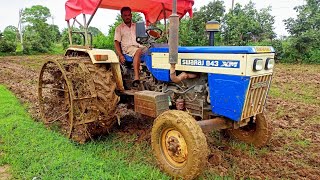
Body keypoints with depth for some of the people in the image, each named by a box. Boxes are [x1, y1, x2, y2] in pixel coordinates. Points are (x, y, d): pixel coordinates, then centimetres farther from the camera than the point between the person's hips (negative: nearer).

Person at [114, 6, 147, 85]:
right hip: (127, 47, -3)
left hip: (139, 46, 4)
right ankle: (136, 77, -46)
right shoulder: (119, 28, 14)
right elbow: (116, 43, 5)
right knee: (138, 51, -38)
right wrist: (120, 55, -12)